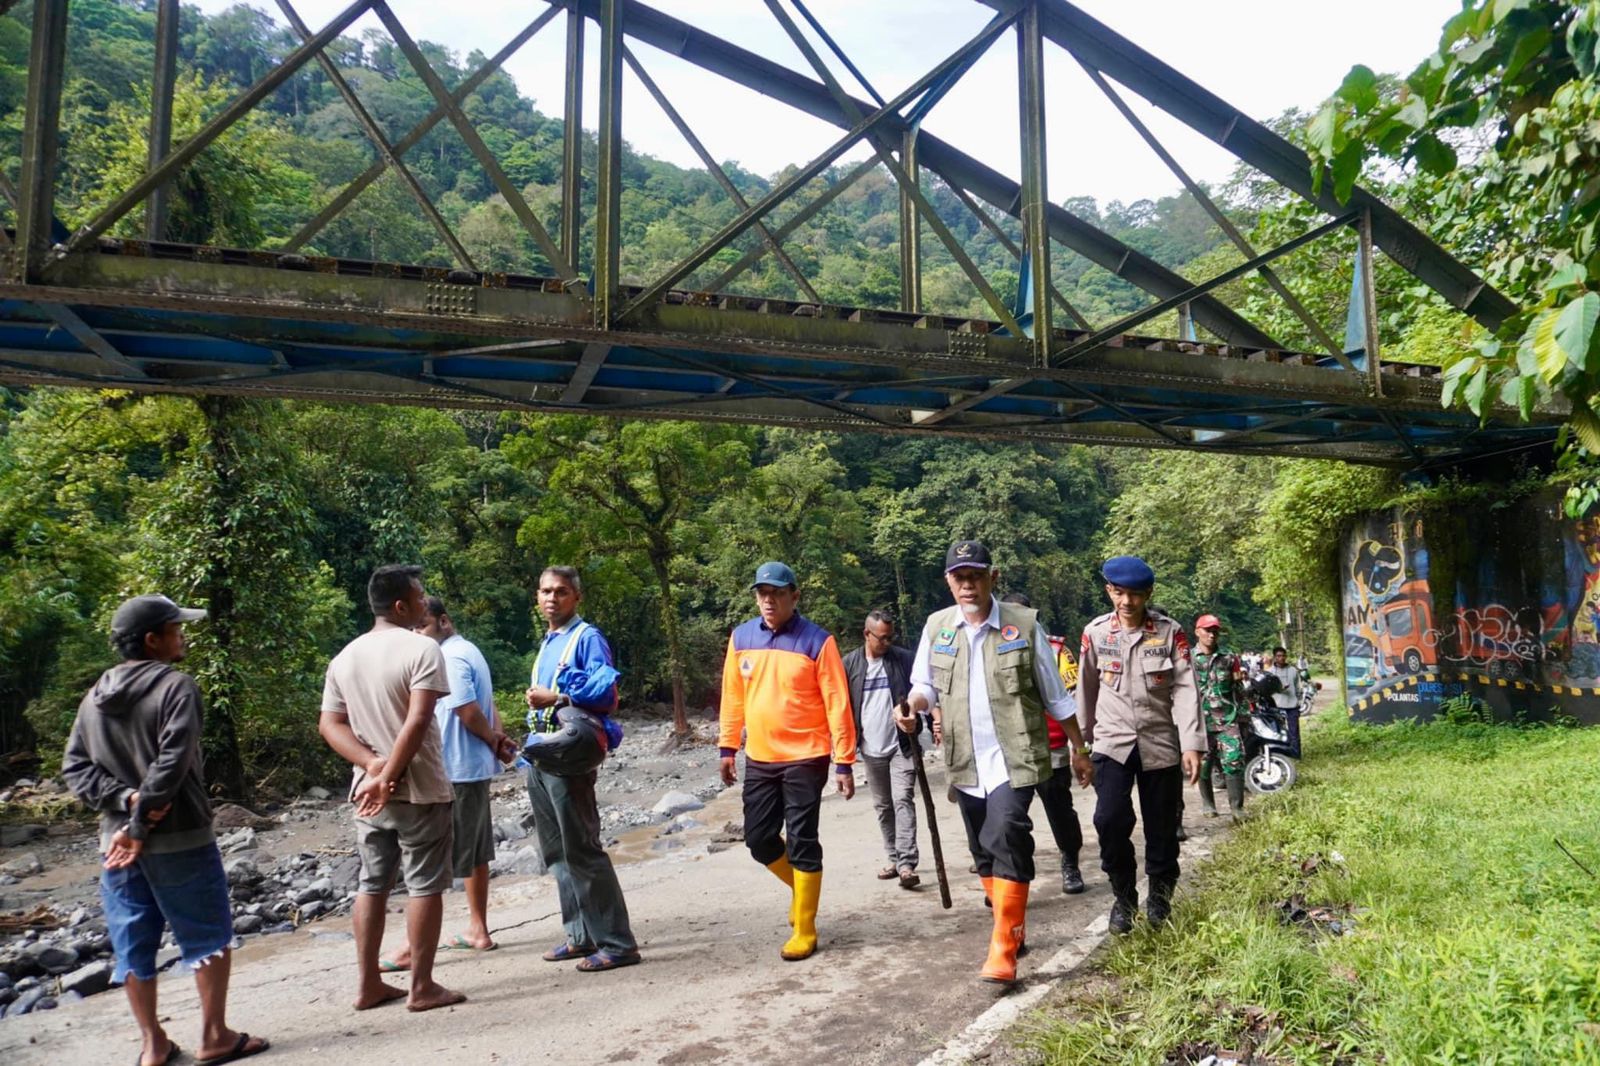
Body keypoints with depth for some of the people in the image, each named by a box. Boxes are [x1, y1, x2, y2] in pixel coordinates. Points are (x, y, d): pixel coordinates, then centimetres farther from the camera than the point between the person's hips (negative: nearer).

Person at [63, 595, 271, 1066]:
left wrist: (125, 799, -6)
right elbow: (170, 764, -21)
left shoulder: (94, 697, 9)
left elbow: (75, 767, 5)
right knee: (208, 937, 6)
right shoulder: (177, 686, -13)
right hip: (180, 839, -6)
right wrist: (140, 827, -15)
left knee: (133, 946, 12)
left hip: (116, 841, 6)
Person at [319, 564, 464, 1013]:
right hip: (419, 790, -6)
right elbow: (417, 720, -23)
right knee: (425, 885, 3)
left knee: (372, 884, 15)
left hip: (367, 791, 7)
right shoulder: (422, 648, -14)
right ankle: (422, 987, 9)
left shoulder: (345, 657, 8)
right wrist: (389, 774, -18)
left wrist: (372, 764, -7)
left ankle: (368, 984, 23)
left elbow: (330, 724, 3)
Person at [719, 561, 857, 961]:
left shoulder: (818, 641, -12)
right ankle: (800, 886, 38)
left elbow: (837, 704, -10)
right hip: (759, 759, 5)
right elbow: (733, 696, 11)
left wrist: (844, 762, -11)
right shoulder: (741, 638, 2)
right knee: (759, 839, 10)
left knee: (802, 842, 1)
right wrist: (727, 747, 11)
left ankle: (805, 931, 15)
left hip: (805, 758, -5)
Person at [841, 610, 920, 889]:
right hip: (871, 749, 3)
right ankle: (894, 859, 24)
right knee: (882, 806, 12)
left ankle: (907, 864, -12)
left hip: (901, 745, -3)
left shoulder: (904, 659, -1)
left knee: (903, 801, -11)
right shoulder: (850, 664, 2)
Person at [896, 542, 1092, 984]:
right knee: (987, 852, 14)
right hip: (966, 764, 4)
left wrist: (1079, 750, 8)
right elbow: (926, 685, 12)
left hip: (1014, 758, -4)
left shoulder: (1024, 624, -4)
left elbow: (1055, 696, 3)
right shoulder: (937, 626, 3)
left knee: (1006, 841, -18)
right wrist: (911, 705, -11)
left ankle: (1003, 951, -12)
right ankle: (1013, 927, 33)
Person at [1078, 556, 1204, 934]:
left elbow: (1185, 689, -8)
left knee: (1162, 827, 7)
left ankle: (1160, 898, 31)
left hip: (1161, 743, 0)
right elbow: (1086, 689, 11)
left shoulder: (1170, 632, -4)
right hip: (1112, 742, 0)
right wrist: (1081, 741, 17)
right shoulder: (1095, 632, 0)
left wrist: (1191, 745, -16)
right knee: (1110, 819, -14)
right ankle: (1123, 896, 8)